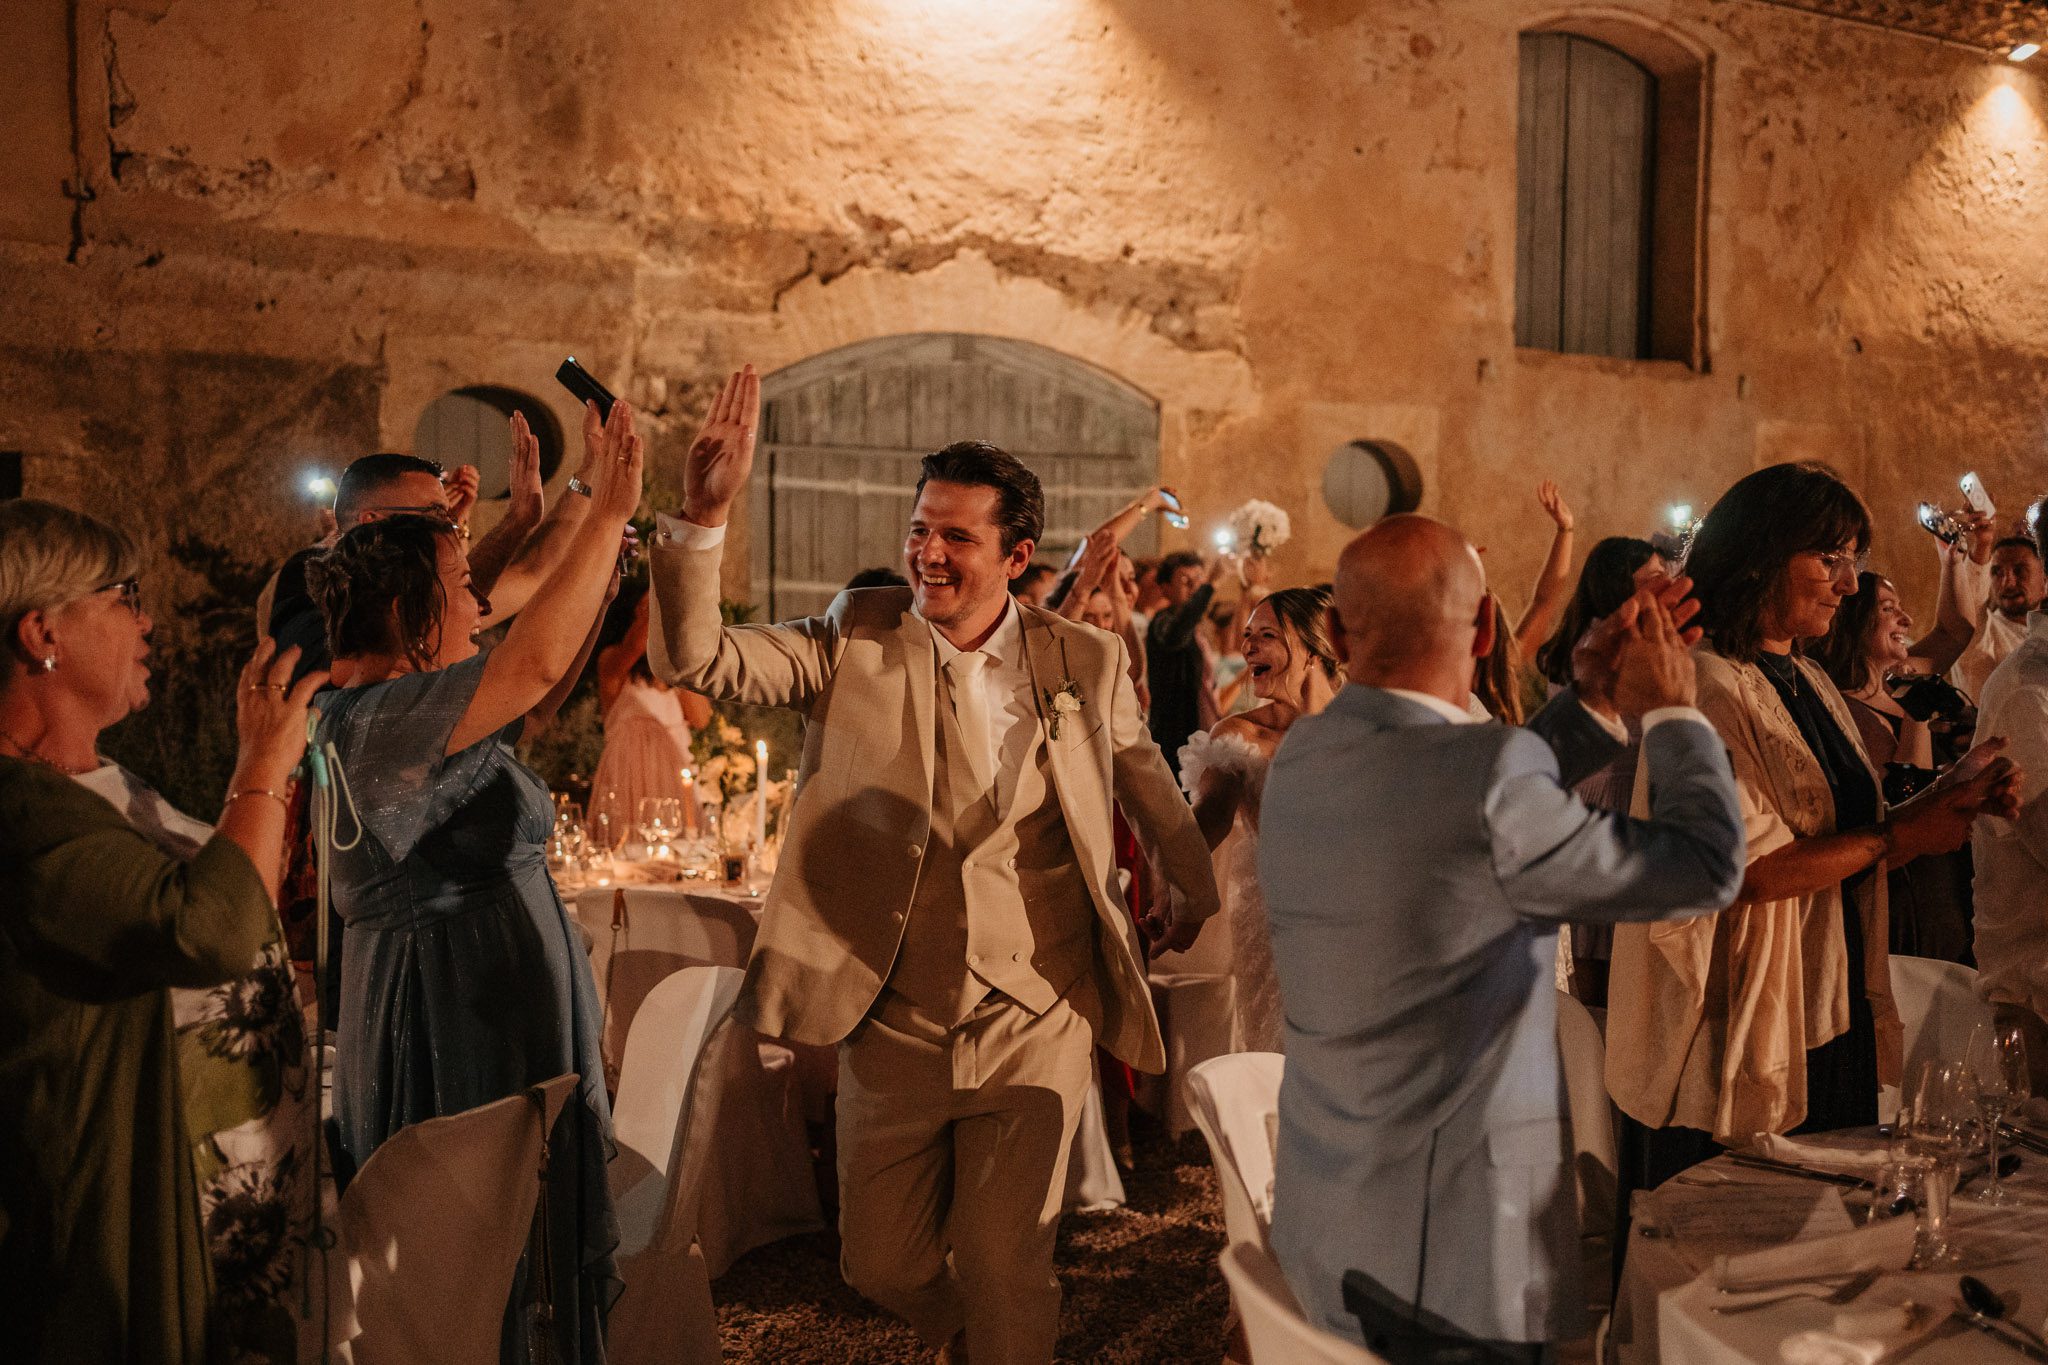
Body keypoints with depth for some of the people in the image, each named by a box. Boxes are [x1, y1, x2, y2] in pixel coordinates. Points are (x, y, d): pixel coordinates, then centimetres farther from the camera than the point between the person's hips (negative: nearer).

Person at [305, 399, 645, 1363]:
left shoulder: (413, 717, 9)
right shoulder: (369, 718, -20)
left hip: (500, 1027, 10)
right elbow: (534, 664, -31)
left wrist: (607, 541, 8)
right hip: (451, 1032, -10)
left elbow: (542, 691, 15)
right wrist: (608, 513, -24)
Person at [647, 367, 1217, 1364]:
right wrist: (704, 516, -29)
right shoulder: (856, 638, -4)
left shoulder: (1084, 663, -1)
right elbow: (693, 657, -15)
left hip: (1034, 1026, -1)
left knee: (1004, 1278, 5)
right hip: (893, 1024, 1)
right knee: (882, 1264, 15)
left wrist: (1189, 880, 28)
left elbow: (1141, 771, 18)